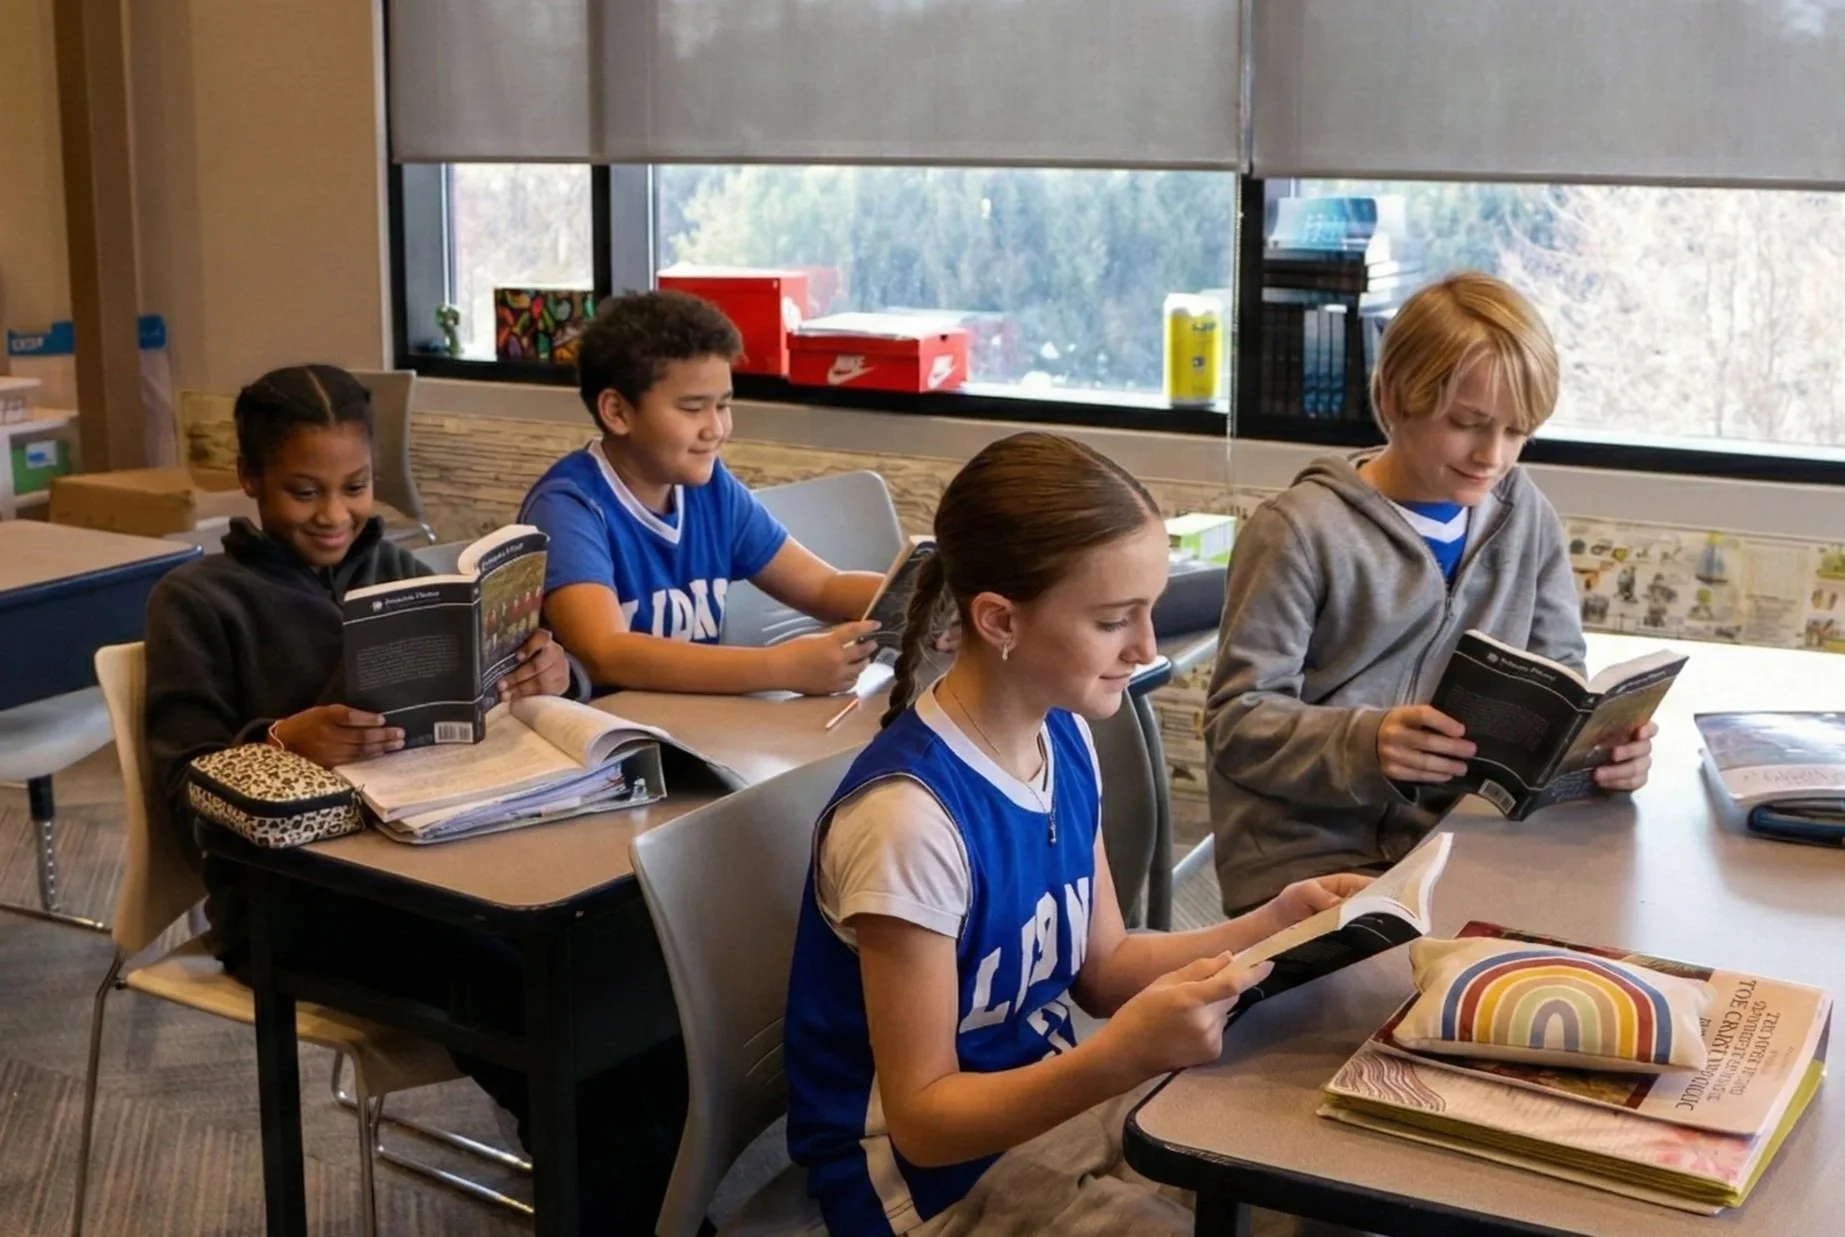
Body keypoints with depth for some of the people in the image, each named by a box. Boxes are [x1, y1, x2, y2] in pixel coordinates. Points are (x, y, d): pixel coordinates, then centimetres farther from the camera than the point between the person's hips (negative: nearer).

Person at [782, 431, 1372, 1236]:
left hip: (1050, 1101, 8)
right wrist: (1127, 1053, -36)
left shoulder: (1063, 738, -4)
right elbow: (923, 1118, -23)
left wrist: (1271, 926, -6)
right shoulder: (912, 816, -28)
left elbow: (1102, 968, 8)